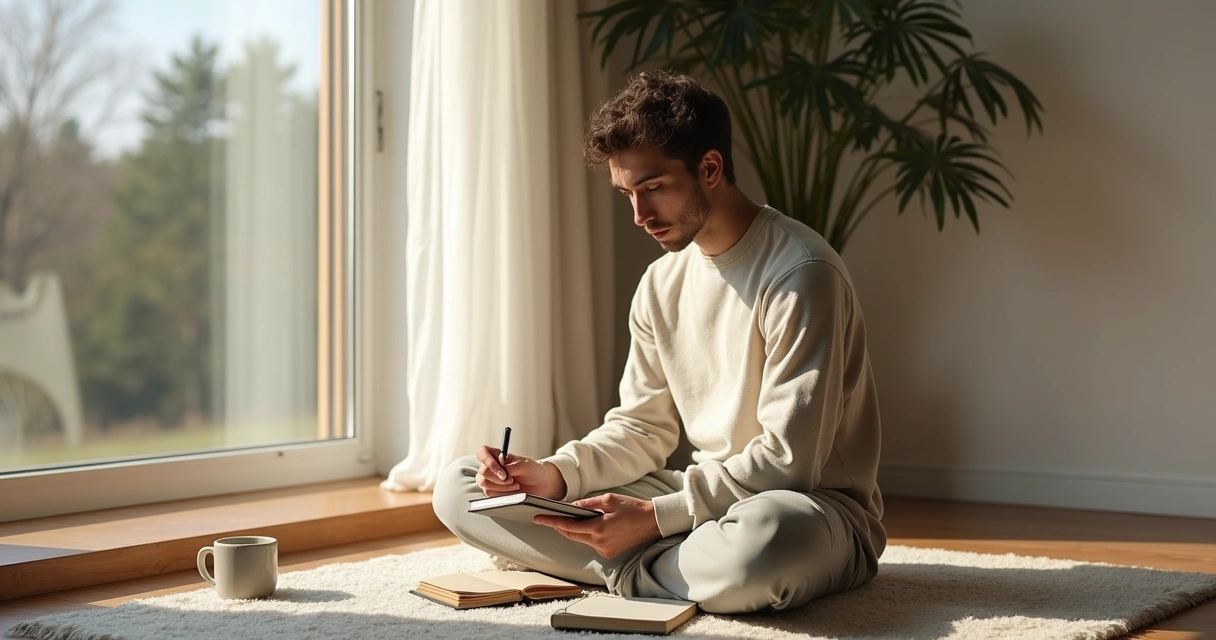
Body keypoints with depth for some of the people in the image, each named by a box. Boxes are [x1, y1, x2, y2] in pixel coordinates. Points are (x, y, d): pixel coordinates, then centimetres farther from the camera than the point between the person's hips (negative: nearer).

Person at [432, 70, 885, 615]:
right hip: (704, 495, 7)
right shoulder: (661, 283, 8)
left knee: (764, 539, -47)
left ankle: (627, 572, -15)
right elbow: (641, 428, 10)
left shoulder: (799, 274, -17)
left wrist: (656, 517, -23)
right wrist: (555, 474, -9)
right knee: (459, 489, 0)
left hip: (814, 508, -7)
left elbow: (787, 462, -20)